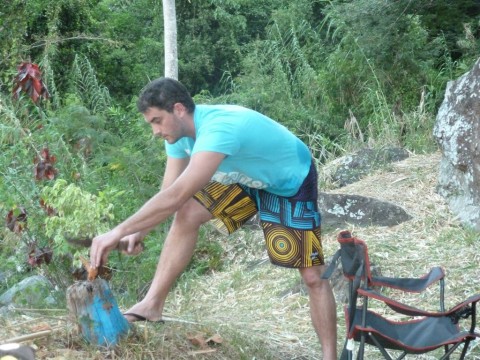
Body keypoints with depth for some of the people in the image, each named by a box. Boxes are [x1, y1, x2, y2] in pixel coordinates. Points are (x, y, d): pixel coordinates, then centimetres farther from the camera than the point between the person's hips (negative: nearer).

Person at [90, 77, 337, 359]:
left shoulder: (218, 129, -41)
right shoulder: (180, 130, -14)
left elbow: (176, 197, -47)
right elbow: (169, 193, -11)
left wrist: (118, 232, -45)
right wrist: (138, 232, -25)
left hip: (292, 183, -7)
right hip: (248, 177, 7)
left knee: (313, 276, -8)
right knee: (187, 214, -13)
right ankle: (153, 304, -8)